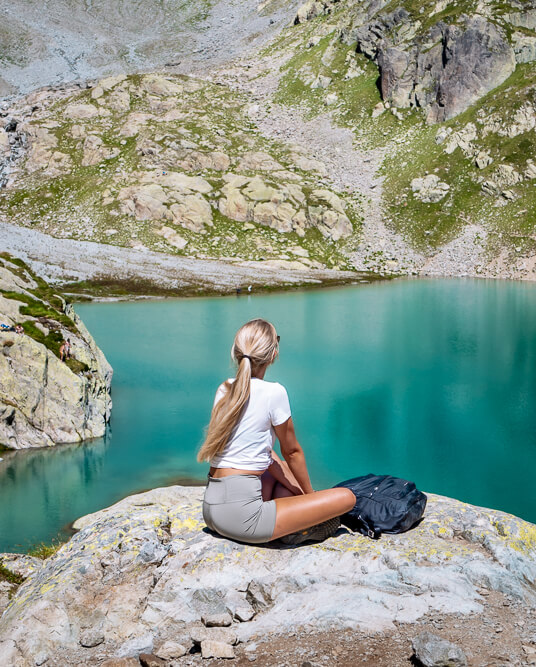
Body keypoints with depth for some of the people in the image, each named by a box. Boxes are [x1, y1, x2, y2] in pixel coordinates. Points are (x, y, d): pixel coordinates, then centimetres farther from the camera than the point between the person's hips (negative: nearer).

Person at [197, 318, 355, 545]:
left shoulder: (224, 389, 10)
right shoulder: (273, 392, -12)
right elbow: (292, 452, 3)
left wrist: (298, 490, 21)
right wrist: (309, 493, 20)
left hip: (211, 509, 8)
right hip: (241, 515, -8)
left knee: (279, 471, 35)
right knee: (346, 498, -4)